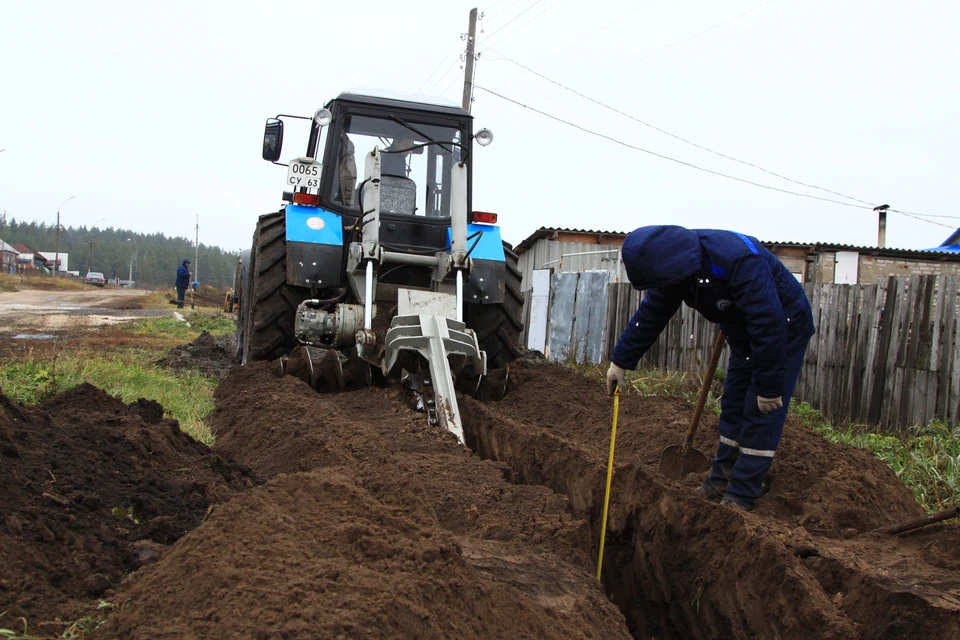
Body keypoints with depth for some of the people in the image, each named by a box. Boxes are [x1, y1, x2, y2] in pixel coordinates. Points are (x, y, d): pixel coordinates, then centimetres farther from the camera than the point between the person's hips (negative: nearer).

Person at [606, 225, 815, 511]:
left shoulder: (738, 259, -38)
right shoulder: (676, 265, -12)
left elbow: (769, 326, -36)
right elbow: (649, 316, -1)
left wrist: (770, 386, -29)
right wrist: (620, 361, 3)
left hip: (784, 330, -8)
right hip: (744, 334, 8)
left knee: (762, 412, -8)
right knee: (733, 407, 11)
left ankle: (741, 497, -4)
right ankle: (722, 479, 22)